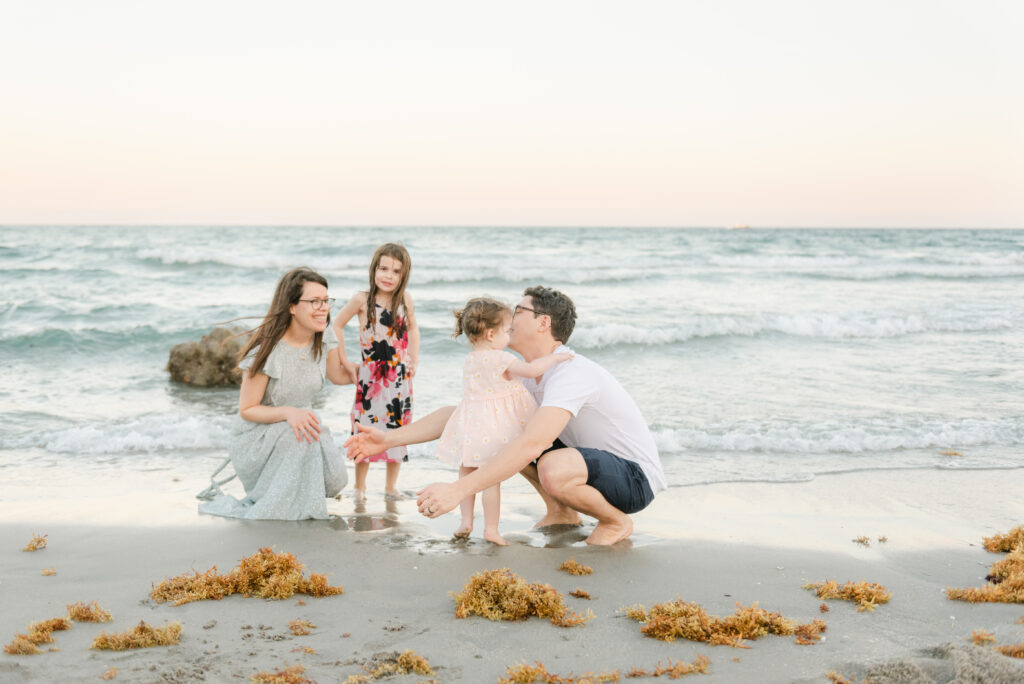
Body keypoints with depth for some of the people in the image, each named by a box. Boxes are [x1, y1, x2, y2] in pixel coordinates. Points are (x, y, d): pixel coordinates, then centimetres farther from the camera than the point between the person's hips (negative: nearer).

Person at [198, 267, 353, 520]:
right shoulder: (267, 350, -21)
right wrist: (288, 413, -33)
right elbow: (246, 410, -15)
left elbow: (339, 375, 16)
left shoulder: (322, 342, -2)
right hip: (259, 440, -5)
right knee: (294, 433, -37)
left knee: (334, 480, -21)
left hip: (296, 434, 5)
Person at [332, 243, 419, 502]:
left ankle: (391, 486, 21)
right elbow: (337, 325, 1)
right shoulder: (362, 300, -9)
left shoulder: (405, 299, 0)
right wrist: (345, 362, -2)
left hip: (400, 375, 3)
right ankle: (360, 488, 14)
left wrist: (413, 360, 7)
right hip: (370, 375, -3)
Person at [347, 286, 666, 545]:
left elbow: (531, 444, -41)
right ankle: (561, 512, 16)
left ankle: (616, 521, -7)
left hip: (636, 477, -9)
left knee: (553, 470, -38)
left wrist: (458, 489, -45)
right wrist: (390, 438, -3)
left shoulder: (570, 372, -28)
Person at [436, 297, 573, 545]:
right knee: (491, 478, -1)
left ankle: (466, 521, 18)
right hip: (494, 426, -7)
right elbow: (532, 370, -20)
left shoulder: (470, 360, 9)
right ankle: (491, 529, 3)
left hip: (470, 424, 7)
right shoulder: (500, 359, -15)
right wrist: (555, 357, -9)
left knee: (467, 474, 17)